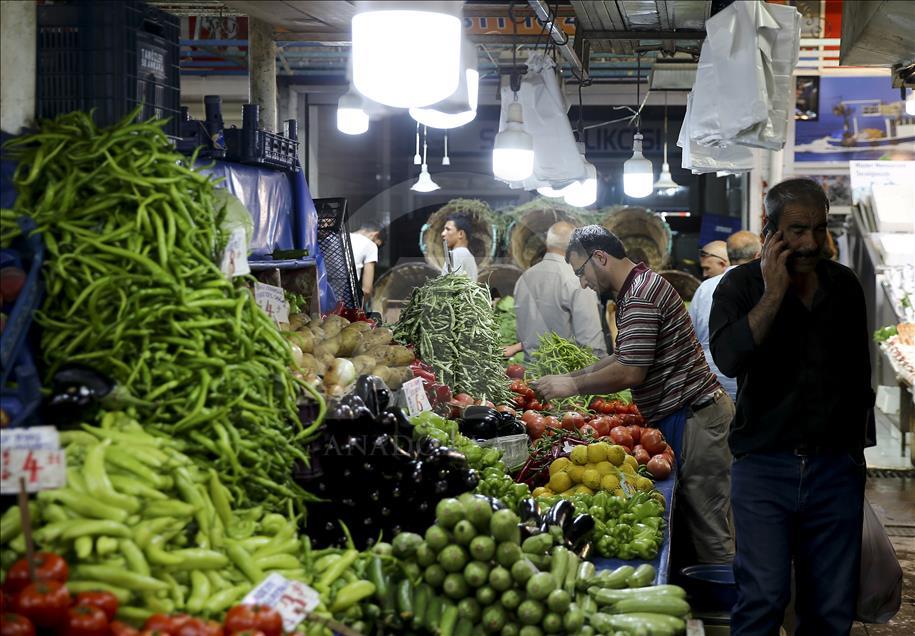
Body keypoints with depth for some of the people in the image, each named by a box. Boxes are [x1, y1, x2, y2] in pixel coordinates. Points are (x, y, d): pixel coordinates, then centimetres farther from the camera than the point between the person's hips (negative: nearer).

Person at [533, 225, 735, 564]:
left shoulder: (641, 295, -17)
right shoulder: (638, 288, 18)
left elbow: (631, 372, -21)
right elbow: (623, 357, 26)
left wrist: (573, 385, -9)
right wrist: (571, 377, 16)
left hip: (693, 418, -11)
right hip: (680, 417, 11)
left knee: (707, 528, -6)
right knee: (688, 521, 11)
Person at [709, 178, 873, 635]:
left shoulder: (844, 285, 10)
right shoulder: (741, 285, 0)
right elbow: (729, 357, -19)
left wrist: (860, 448, 18)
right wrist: (774, 292, -15)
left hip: (836, 468, 3)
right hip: (764, 466, -3)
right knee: (764, 598, -11)